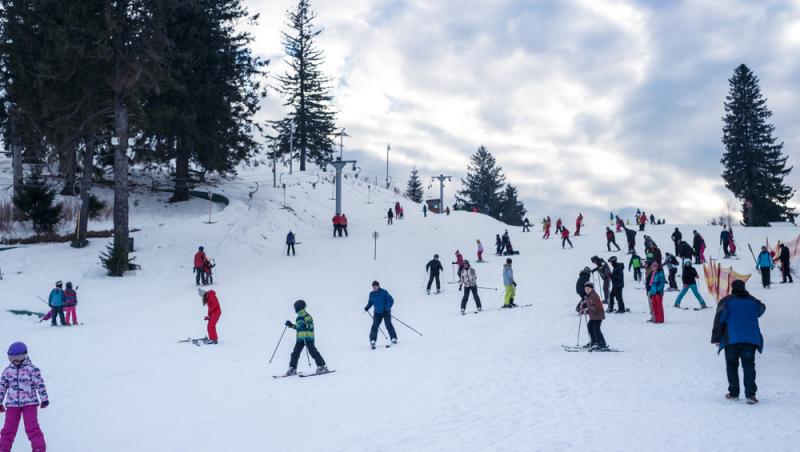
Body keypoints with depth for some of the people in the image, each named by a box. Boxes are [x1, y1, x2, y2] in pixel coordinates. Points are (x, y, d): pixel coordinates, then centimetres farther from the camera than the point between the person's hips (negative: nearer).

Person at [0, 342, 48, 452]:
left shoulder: (32, 369, -4)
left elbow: (40, 384, -4)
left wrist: (44, 399, -4)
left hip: (29, 403, -4)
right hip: (12, 404, 4)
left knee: (32, 427, -7)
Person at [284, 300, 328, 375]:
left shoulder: (306, 316, -10)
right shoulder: (299, 317, 18)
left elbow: (311, 325, -19)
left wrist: (305, 325, -37)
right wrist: (291, 325, 28)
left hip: (308, 338, -9)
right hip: (300, 338, 9)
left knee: (313, 352, -9)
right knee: (295, 353, 6)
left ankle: (322, 367, -4)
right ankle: (292, 369, 11)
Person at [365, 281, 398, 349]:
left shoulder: (384, 292, -12)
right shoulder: (371, 294, 2)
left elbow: (391, 300, -13)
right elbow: (370, 302, 17)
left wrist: (387, 308, -22)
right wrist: (367, 307, -2)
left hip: (386, 312, -3)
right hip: (377, 313, 3)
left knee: (388, 325, -11)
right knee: (375, 326, -8)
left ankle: (393, 338, 2)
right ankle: (372, 340, -4)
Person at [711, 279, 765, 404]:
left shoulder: (726, 301, 0)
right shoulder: (753, 301, 10)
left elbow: (719, 319, -6)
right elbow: (761, 310, 32)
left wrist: (716, 338, -2)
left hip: (731, 340, -2)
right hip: (750, 339, 2)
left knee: (732, 365, 9)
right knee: (749, 366, 3)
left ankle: (733, 393, 10)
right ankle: (750, 394, -9)